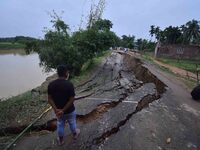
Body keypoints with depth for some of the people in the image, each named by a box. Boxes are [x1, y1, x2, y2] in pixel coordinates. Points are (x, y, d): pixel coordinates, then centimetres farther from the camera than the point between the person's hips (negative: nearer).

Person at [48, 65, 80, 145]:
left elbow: (49, 98, -10)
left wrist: (56, 109, -13)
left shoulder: (51, 84, -12)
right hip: (69, 110, -3)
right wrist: (63, 110, -18)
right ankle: (75, 134, 52)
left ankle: (60, 140, 48)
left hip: (58, 110, 3)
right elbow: (71, 100, -25)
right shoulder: (69, 84, -26)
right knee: (72, 123, 25)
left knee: (60, 124, 26)